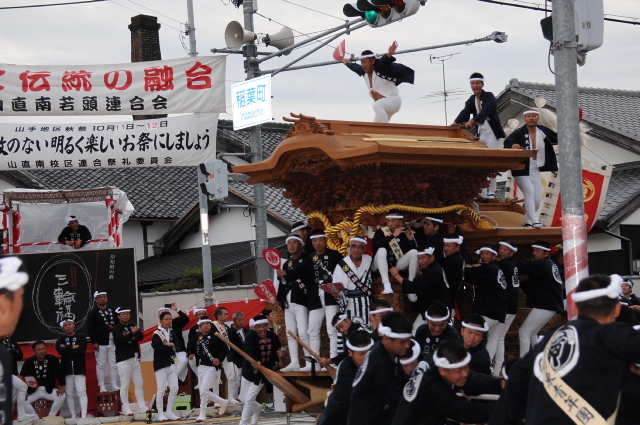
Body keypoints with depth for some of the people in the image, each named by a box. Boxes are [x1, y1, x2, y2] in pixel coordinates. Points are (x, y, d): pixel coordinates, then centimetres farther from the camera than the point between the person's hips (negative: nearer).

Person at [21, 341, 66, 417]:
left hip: (49, 390, 0)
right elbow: (22, 377, -5)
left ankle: (51, 416, -8)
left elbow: (60, 373, -2)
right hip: (33, 391, 0)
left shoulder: (52, 359, -2)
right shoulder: (29, 362, -2)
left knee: (61, 396, -27)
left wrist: (62, 386, -16)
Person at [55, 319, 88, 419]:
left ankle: (83, 415, -12)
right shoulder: (61, 339, 11)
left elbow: (82, 350, -13)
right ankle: (73, 416, 7)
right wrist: (73, 347, -10)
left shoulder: (81, 337, 3)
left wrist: (66, 349, -9)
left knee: (82, 392, -9)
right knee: (69, 394, 3)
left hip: (79, 369, -3)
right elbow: (60, 350, -9)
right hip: (66, 369, 3)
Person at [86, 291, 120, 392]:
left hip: (113, 341, 4)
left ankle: (114, 385, 14)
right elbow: (90, 329, -7)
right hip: (101, 343, -4)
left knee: (114, 365, 6)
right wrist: (94, 342, -13)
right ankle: (102, 387, 6)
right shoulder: (93, 312, -2)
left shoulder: (112, 310, 13)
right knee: (101, 365, 1)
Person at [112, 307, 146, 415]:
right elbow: (123, 340, -19)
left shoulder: (133, 326, 14)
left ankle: (142, 407, 12)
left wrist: (130, 337, -13)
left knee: (139, 383, 7)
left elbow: (141, 337, 1)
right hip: (123, 360, -6)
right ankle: (126, 408, -2)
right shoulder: (117, 328, -3)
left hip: (135, 358, 6)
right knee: (125, 385, -6)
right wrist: (132, 333, -20)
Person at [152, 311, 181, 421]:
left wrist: (169, 345, -16)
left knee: (174, 388, 5)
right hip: (161, 364, -7)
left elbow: (177, 345, 2)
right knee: (161, 389, -5)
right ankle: (160, 414, 2)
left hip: (172, 364, 7)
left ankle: (169, 412, 16)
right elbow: (158, 347, -20)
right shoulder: (157, 333, -7)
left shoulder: (172, 332, 14)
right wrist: (171, 347, -11)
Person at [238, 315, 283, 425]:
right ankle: (257, 408, 44)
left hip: (263, 372, -1)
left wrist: (279, 355, -22)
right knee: (243, 398, 13)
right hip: (249, 369, 1)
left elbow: (276, 353, 3)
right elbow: (249, 352, -36)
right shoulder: (251, 336, -20)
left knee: (249, 399, -6)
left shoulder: (273, 337, -10)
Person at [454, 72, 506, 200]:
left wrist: (472, 121, -41)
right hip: (480, 133, 6)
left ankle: (491, 192, -7)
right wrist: (456, 123, -27)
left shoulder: (489, 97, -9)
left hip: (491, 133, -6)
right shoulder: (471, 100, 9)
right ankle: (482, 192, 8)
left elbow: (485, 111, -27)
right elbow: (465, 112, -8)